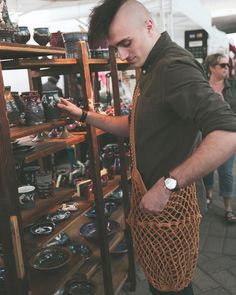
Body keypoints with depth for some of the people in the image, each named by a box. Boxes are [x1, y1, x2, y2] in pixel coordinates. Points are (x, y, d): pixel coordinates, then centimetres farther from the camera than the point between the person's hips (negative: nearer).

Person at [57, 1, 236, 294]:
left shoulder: (175, 67, -21)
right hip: (146, 195, 9)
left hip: (167, 203, -9)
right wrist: (83, 115, 13)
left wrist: (167, 185, -29)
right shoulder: (151, 69, 12)